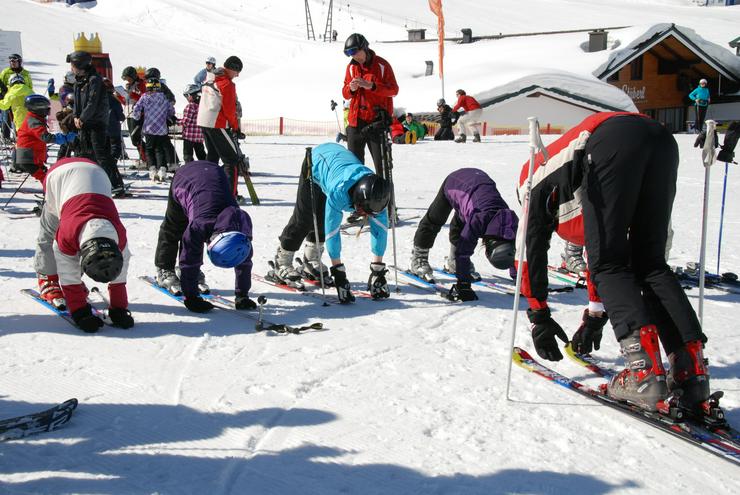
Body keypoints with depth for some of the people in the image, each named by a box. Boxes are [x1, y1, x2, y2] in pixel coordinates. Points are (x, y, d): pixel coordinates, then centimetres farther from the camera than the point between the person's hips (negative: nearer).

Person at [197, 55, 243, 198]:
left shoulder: (209, 78, 12)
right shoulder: (226, 83, -15)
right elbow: (229, 109, -15)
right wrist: (235, 126, -2)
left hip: (203, 122, 9)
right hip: (218, 125, -9)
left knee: (212, 156, 21)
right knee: (232, 160, -6)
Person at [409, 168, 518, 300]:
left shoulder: (511, 222, -28)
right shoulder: (478, 221, -42)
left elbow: (514, 251, -13)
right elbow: (464, 252, -38)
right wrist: (463, 285, -39)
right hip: (455, 182, -4)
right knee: (433, 221, 10)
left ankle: (454, 263, 34)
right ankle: (418, 260, 25)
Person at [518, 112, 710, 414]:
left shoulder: (534, 175, 32)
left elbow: (532, 251, 23)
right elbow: (602, 248, 50)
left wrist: (539, 318, 26)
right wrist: (595, 315, 55)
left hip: (612, 139, -6)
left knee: (609, 265, 1)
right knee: (650, 263, 12)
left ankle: (645, 369, -16)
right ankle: (691, 369, -1)